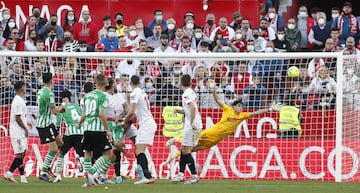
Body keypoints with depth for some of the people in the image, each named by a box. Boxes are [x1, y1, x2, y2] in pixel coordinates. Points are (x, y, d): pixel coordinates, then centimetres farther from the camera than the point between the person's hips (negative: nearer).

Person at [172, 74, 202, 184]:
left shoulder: (186, 94, -12)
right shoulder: (191, 92, 17)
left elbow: (193, 108, -27)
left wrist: (192, 122, -25)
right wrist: (179, 111, 13)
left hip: (191, 126, -10)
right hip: (196, 125, 10)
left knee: (186, 151, -6)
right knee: (183, 150, 14)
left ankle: (194, 176, -7)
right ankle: (181, 174, 17)